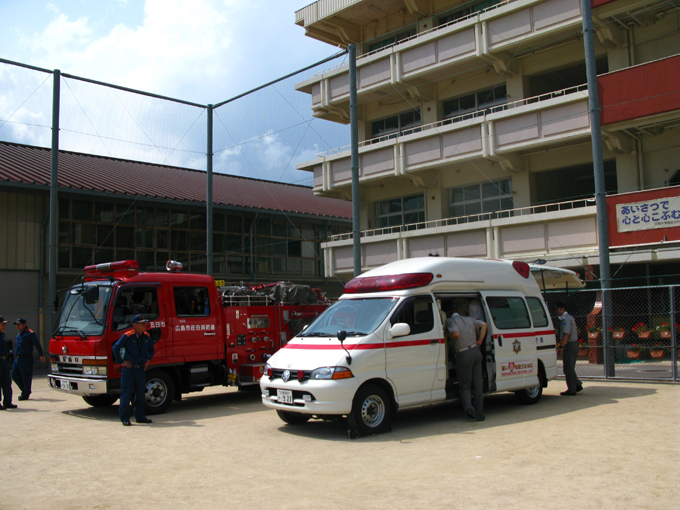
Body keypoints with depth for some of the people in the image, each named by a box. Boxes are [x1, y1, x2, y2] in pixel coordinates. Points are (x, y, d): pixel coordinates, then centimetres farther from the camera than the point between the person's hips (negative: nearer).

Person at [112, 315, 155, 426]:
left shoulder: (147, 336, 7)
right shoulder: (128, 336, -10)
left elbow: (151, 349, 24)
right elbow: (115, 347, -8)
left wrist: (148, 360, 11)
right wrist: (121, 362, -8)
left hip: (141, 369, 5)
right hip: (129, 368, -5)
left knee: (140, 393, 10)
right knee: (126, 393, -3)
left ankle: (140, 416, 19)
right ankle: (124, 418, 3)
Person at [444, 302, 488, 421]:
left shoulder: (451, 320, -6)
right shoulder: (469, 319, 14)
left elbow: (456, 334, -20)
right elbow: (483, 324, 8)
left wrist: (448, 333, -1)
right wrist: (480, 341, 6)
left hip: (464, 355, -5)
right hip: (476, 351, 5)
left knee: (464, 385, 5)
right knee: (477, 384, 11)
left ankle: (468, 407, -18)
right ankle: (478, 410, 11)